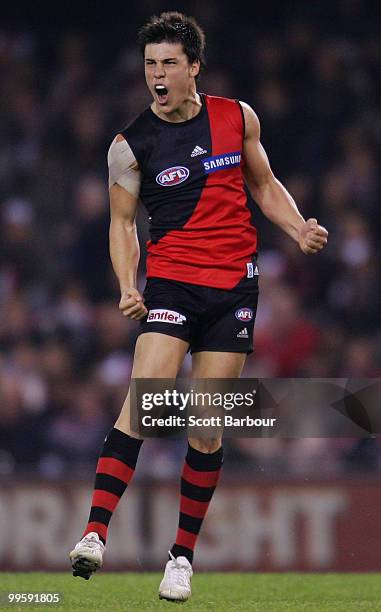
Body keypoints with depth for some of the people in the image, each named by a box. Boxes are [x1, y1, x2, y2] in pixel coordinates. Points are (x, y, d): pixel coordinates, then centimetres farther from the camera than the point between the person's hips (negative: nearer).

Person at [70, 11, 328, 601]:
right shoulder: (131, 144, -1)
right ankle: (95, 535, -24)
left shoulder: (238, 117, 6)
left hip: (235, 286, 2)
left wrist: (299, 229, 2)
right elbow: (122, 220, 7)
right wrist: (128, 287, -8)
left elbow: (265, 185, 19)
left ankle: (183, 555, 12)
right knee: (141, 403, -21)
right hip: (170, 281, -2)